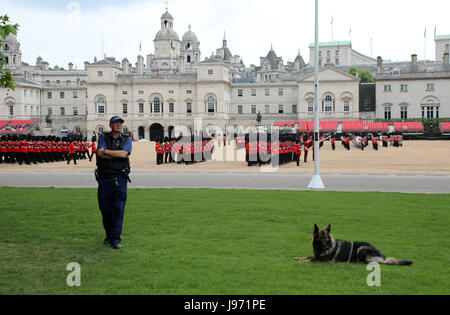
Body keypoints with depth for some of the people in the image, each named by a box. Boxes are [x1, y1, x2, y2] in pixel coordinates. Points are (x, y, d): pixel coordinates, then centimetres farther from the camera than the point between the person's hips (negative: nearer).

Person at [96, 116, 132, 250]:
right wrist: (118, 155, -8)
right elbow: (100, 154, -10)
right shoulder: (103, 137, 8)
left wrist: (106, 151, -8)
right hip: (104, 178, 1)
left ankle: (116, 239, -2)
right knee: (105, 209, 7)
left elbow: (123, 153, -11)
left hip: (120, 179, -1)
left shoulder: (127, 140, 9)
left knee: (118, 209, -6)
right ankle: (109, 235, 23)